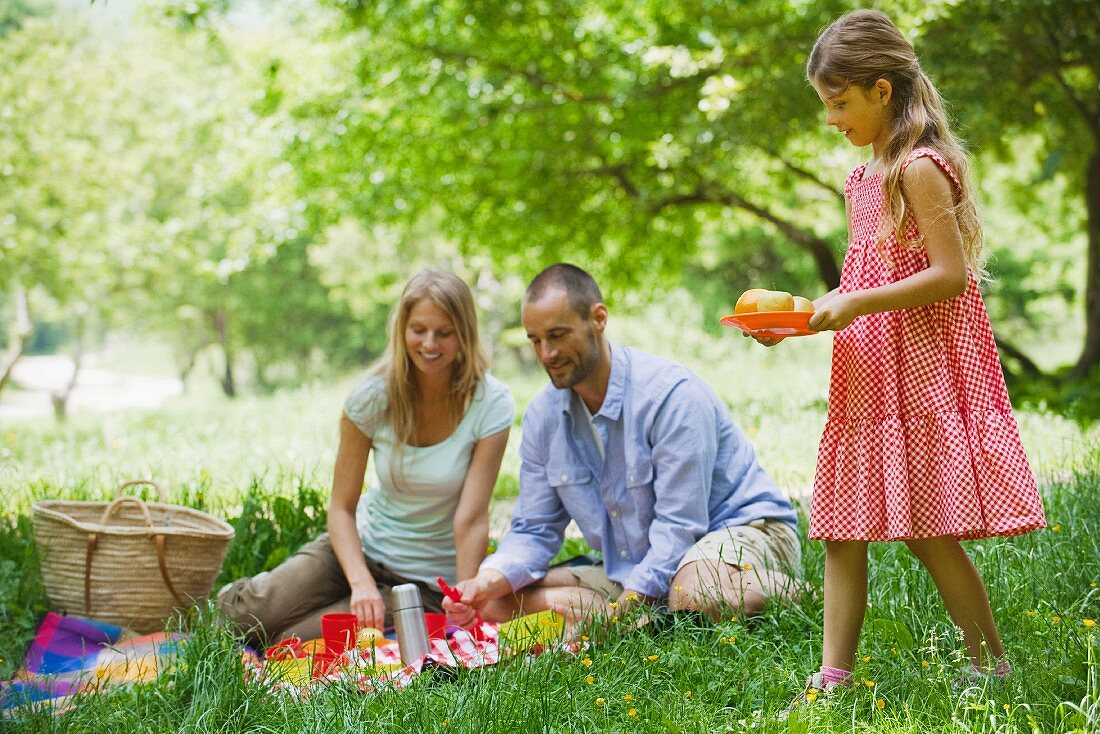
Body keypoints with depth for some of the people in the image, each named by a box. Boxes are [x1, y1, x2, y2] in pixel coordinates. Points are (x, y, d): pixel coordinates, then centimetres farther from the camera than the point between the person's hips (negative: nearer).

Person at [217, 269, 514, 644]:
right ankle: (237, 598, 14)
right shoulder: (374, 395, -11)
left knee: (296, 641, -22)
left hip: (430, 581, -2)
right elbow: (342, 507, -9)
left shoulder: (491, 404, -16)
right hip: (365, 545, 2)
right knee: (260, 613, -23)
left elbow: (471, 519, -19)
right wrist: (361, 583, -26)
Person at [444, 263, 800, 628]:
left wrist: (622, 611, -31)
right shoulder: (542, 416, -1)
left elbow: (679, 526, -24)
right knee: (500, 602, -10)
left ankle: (785, 591, -9)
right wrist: (489, 580, -19)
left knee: (696, 594, -43)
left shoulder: (671, 394, -22)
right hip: (633, 569, 7)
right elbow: (533, 531, 3)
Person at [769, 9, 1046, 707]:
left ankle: (994, 668, 11)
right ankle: (832, 679, 8)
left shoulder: (920, 168, -13)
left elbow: (950, 275, -19)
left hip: (922, 372, -9)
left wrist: (855, 304, -20)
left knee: (929, 532, -4)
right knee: (843, 532, 5)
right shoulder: (869, 176, 15)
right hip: (870, 376, 9)